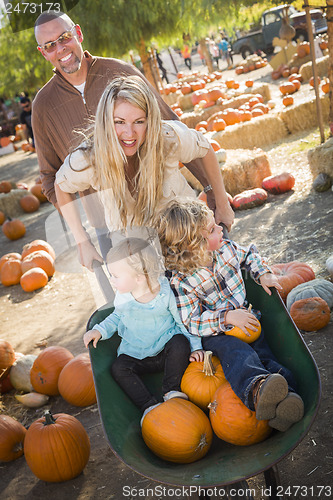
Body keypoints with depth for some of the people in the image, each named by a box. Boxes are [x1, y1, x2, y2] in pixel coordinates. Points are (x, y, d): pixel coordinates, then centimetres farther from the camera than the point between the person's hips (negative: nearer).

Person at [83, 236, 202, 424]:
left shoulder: (165, 293, -17)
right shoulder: (123, 297, -6)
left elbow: (184, 320, -7)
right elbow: (118, 317, 15)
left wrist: (195, 347, -15)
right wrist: (100, 330, 0)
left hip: (166, 349, -3)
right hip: (136, 355, 3)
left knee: (180, 344, -30)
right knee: (119, 368, -21)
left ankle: (172, 391, -12)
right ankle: (150, 405, -21)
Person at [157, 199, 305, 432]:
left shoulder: (226, 248, 0)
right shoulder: (182, 281, -18)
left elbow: (249, 254, 23)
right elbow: (192, 323, -19)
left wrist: (263, 274, 5)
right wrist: (227, 317, -28)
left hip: (247, 320, 7)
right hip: (215, 333, -7)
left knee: (263, 352, -22)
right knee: (237, 353, -37)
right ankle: (256, 389, -67)